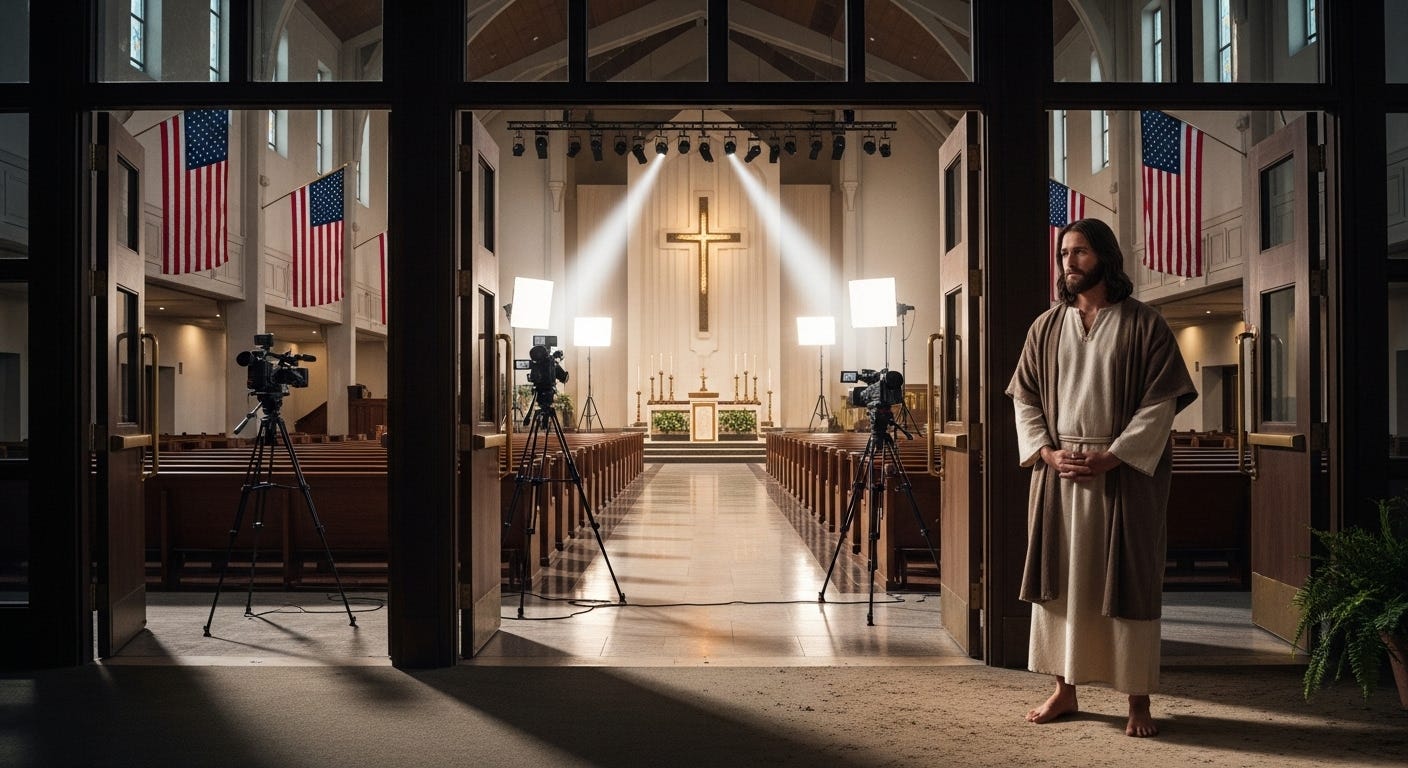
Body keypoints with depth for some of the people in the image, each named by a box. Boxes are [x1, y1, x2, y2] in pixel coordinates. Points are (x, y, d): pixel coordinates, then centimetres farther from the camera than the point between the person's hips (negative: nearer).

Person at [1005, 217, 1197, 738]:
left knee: (1127, 583, 1)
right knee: (1060, 579, 6)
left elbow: (1161, 401, -7)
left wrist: (1112, 456, -15)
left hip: (1124, 473, -3)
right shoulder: (1047, 326, 9)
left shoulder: (1143, 324, -2)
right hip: (1058, 472, 4)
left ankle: (1138, 700, 11)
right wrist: (1047, 451, -6)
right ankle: (1064, 690, 17)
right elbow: (1024, 396, 9)